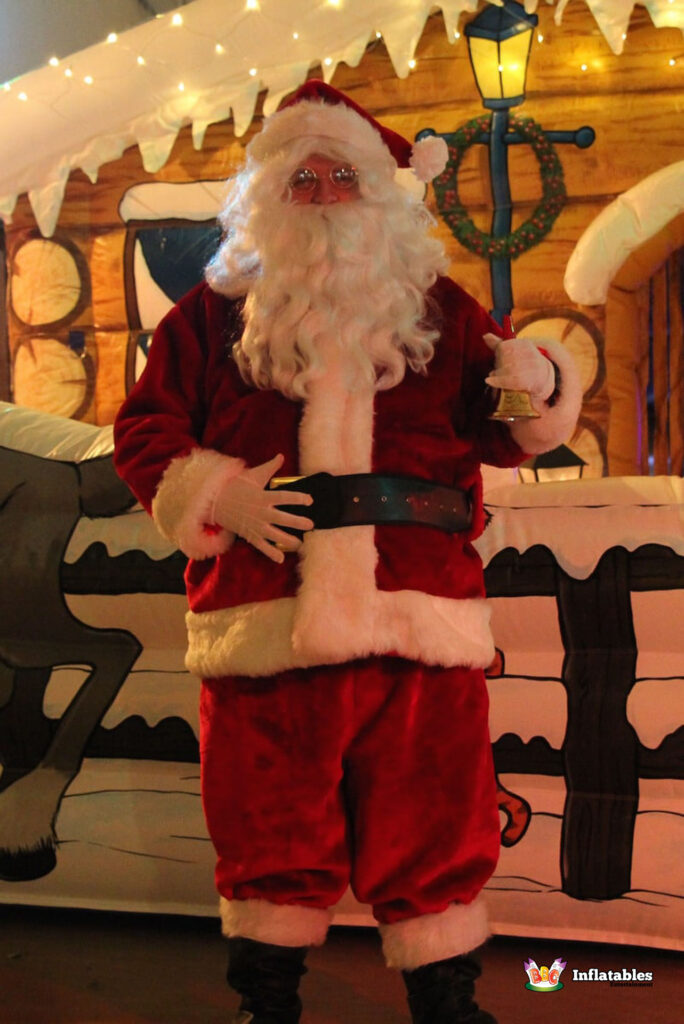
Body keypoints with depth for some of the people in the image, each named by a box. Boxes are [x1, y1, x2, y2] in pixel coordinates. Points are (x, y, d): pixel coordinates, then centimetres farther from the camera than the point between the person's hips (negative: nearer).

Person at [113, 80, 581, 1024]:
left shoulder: (436, 307, 15)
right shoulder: (218, 313, 11)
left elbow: (496, 432, 16)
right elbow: (144, 431, 9)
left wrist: (540, 385, -6)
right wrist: (219, 496, -7)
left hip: (418, 613, 1)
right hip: (267, 615, -1)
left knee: (433, 823, 6)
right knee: (272, 835, 8)